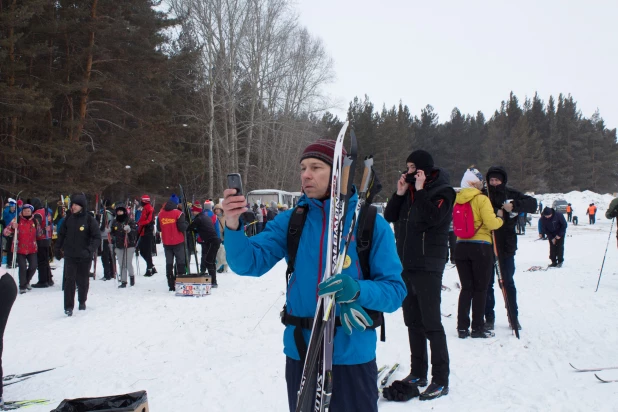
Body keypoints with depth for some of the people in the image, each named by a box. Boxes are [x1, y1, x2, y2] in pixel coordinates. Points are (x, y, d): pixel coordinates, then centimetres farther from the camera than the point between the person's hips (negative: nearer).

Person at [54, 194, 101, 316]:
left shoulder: (90, 220, -8)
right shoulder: (69, 218, 3)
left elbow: (97, 237, -9)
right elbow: (61, 234, 14)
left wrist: (89, 250, -23)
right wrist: (57, 249, 9)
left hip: (84, 257, -2)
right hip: (70, 256, 2)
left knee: (83, 281, 10)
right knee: (69, 280, -9)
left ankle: (82, 302, 32)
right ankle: (69, 306, -6)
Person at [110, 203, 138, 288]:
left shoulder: (130, 221, -5)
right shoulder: (114, 222, 8)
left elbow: (135, 231, -11)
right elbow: (111, 232, 19)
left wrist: (129, 230, -28)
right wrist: (112, 237, 0)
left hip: (129, 245, -4)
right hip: (119, 246, 4)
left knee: (128, 263, -6)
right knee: (121, 264, 5)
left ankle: (131, 275, 22)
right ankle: (123, 281, 11)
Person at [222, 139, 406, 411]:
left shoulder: (371, 223, -7)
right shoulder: (290, 221, 1)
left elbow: (394, 290, -9)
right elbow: (249, 263, -9)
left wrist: (357, 290, -28)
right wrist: (233, 225, -26)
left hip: (351, 355, -3)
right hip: (300, 353, 3)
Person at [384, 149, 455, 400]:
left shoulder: (442, 190, -6)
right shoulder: (410, 190, 14)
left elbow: (433, 217, -22)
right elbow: (389, 217, 9)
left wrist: (420, 190, -15)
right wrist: (400, 193, -2)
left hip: (428, 266, -7)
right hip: (406, 264, 8)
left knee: (431, 324, -7)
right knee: (413, 322, 13)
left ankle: (440, 380, -2)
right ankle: (418, 373, 23)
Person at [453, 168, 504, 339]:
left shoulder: (456, 199, 6)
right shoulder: (481, 199, -11)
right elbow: (491, 223, -16)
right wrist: (499, 218, 3)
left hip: (461, 247, 5)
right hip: (481, 248, -5)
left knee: (466, 288, 11)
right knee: (480, 289, 4)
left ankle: (462, 327, 11)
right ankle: (478, 328, 7)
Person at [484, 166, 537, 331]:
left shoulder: (511, 194, -1)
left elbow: (532, 204, -7)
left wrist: (514, 206, -22)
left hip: (506, 245, -1)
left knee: (508, 282, 9)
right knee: (487, 282, 7)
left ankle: (514, 316, 21)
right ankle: (489, 317, 16)